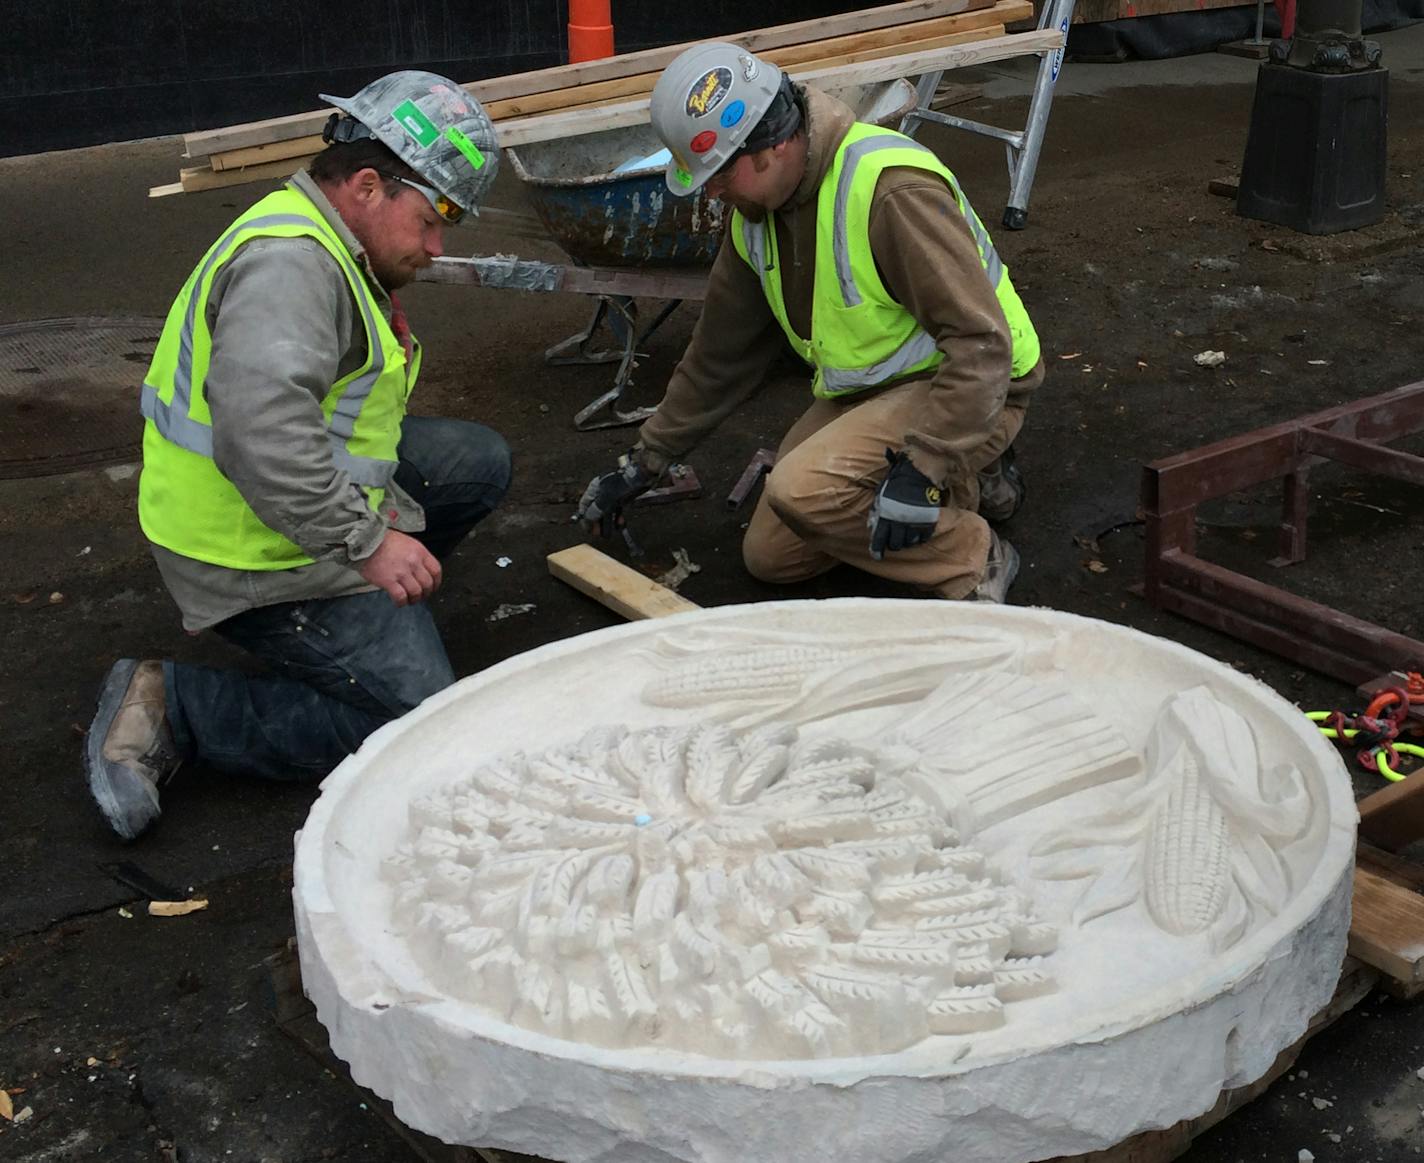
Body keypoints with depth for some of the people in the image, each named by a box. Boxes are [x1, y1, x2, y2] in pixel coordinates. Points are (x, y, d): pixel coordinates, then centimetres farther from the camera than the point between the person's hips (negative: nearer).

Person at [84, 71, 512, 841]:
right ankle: (172, 708, -6)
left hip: (308, 512, 11)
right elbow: (262, 434, -34)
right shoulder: (289, 260, -23)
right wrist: (366, 540, -29)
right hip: (256, 556, -10)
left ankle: (362, 617, 17)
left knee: (478, 461, 12)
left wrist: (377, 509, 4)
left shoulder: (332, 249, 12)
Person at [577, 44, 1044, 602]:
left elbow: (981, 342, -30)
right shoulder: (756, 211, -1)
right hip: (863, 391, 9)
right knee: (770, 556, 8)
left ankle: (975, 564, -8)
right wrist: (641, 464, 15)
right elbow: (720, 352, 11)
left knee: (800, 491, -30)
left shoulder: (892, 189, -29)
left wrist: (922, 467, -35)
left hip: (960, 390, -9)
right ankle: (969, 482, 15)